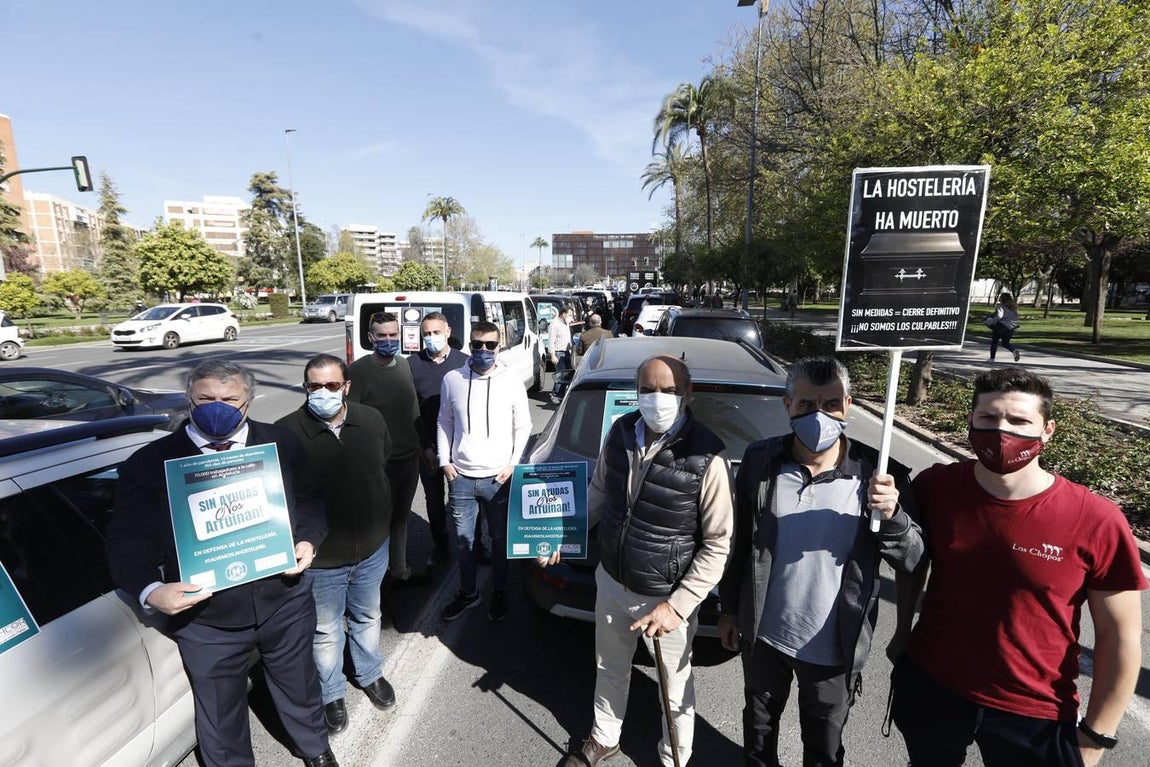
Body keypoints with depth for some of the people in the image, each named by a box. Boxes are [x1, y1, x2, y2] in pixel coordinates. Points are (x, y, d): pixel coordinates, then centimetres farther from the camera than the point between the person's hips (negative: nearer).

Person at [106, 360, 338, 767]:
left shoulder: (282, 445, -4)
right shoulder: (149, 462, -9)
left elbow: (311, 501, 4)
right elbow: (129, 538, -9)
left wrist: (308, 541, -13)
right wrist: (151, 590, -25)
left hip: (285, 602, 2)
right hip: (205, 619, -1)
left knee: (299, 686, 26)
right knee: (220, 713, 23)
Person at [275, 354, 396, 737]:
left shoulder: (371, 420, -8)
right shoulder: (287, 431, -20)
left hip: (372, 548, 3)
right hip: (320, 558, -3)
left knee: (367, 617, 26)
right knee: (326, 631, 19)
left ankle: (370, 674, 52)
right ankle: (331, 694, 45)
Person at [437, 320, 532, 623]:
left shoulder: (512, 382, -5)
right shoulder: (452, 379, -1)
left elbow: (523, 427, 2)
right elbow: (444, 423, 9)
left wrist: (513, 463, -6)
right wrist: (445, 461, 1)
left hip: (498, 478, -1)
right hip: (461, 477, 2)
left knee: (500, 538, 13)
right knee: (463, 540, 14)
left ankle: (498, 592, 34)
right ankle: (467, 592, 35)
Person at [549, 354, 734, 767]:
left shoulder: (707, 457, -25)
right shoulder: (620, 432, -9)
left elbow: (718, 543, -18)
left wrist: (677, 605, -20)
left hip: (666, 597, -5)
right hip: (611, 582, 5)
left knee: (675, 688, 21)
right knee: (610, 668, 29)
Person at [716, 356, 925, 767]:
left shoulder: (877, 474, -17)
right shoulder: (759, 460, -12)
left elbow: (913, 561, -10)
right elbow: (740, 542, -1)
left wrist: (892, 517, -31)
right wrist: (729, 609, 4)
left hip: (835, 648, -1)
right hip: (764, 635, 2)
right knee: (759, 726, 27)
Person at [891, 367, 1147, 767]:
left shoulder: (1096, 522, -19)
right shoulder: (934, 487, -15)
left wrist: (1095, 734, -5)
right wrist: (903, 629, 3)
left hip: (1034, 715, -1)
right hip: (928, 686, 2)